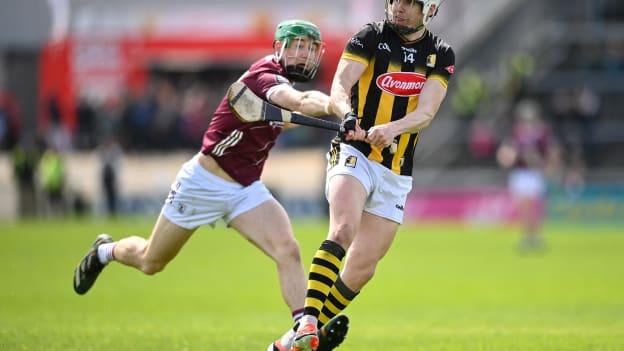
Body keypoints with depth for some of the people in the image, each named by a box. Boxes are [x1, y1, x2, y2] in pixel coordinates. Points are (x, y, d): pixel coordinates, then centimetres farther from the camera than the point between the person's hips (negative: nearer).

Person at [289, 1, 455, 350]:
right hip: (354, 155, -4)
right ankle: (307, 320, -38)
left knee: (361, 269, 3)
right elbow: (340, 87, -14)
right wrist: (348, 115, -37)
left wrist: (392, 128, -29)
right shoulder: (371, 37, -1)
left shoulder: (441, 55, 5)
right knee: (344, 230, -30)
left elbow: (426, 113, -8)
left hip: (396, 175, 4)